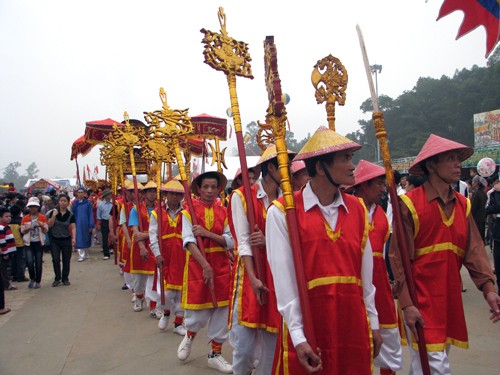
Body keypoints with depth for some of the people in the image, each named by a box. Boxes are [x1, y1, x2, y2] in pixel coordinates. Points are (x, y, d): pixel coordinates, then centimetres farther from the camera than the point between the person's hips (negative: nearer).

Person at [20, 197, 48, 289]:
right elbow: (22, 231, 4)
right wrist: (28, 228, -15)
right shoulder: (25, 218, 4)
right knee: (30, 262, -10)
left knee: (38, 263, 2)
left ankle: (38, 281, 16)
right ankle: (32, 279, 15)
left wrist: (41, 226, -20)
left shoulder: (43, 218, 2)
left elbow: (46, 231, -1)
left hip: (39, 242, 0)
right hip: (29, 243, 0)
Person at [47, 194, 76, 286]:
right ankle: (57, 278, 12)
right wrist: (54, 215, -16)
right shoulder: (53, 212, 0)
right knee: (55, 260, -5)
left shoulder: (70, 215, -2)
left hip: (66, 240, 0)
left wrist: (74, 238, -23)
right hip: (55, 240, 0)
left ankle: (65, 278, 21)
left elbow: (73, 227, -9)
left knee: (66, 261, 6)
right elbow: (49, 225, -5)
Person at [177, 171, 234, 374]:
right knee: (198, 310, 2)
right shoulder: (189, 211, -4)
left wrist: (208, 234, -18)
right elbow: (189, 241, -14)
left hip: (221, 265, 3)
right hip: (197, 264, -3)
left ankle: (215, 354, 24)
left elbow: (230, 241, -3)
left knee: (221, 309, 6)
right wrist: (205, 266, -24)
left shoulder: (224, 212, 4)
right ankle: (189, 336, 38)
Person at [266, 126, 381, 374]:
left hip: (354, 323, 5)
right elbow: (284, 279, -14)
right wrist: (298, 336, -14)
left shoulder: (357, 209, 4)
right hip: (305, 325, -4)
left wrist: (373, 322, 10)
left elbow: (366, 272, 7)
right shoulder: (282, 212, -13)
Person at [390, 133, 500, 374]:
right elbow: (399, 257, -14)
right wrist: (406, 303, -17)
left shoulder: (463, 204, 7)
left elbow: (474, 250, 3)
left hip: (450, 298, 6)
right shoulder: (409, 204, -13)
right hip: (420, 300, -6)